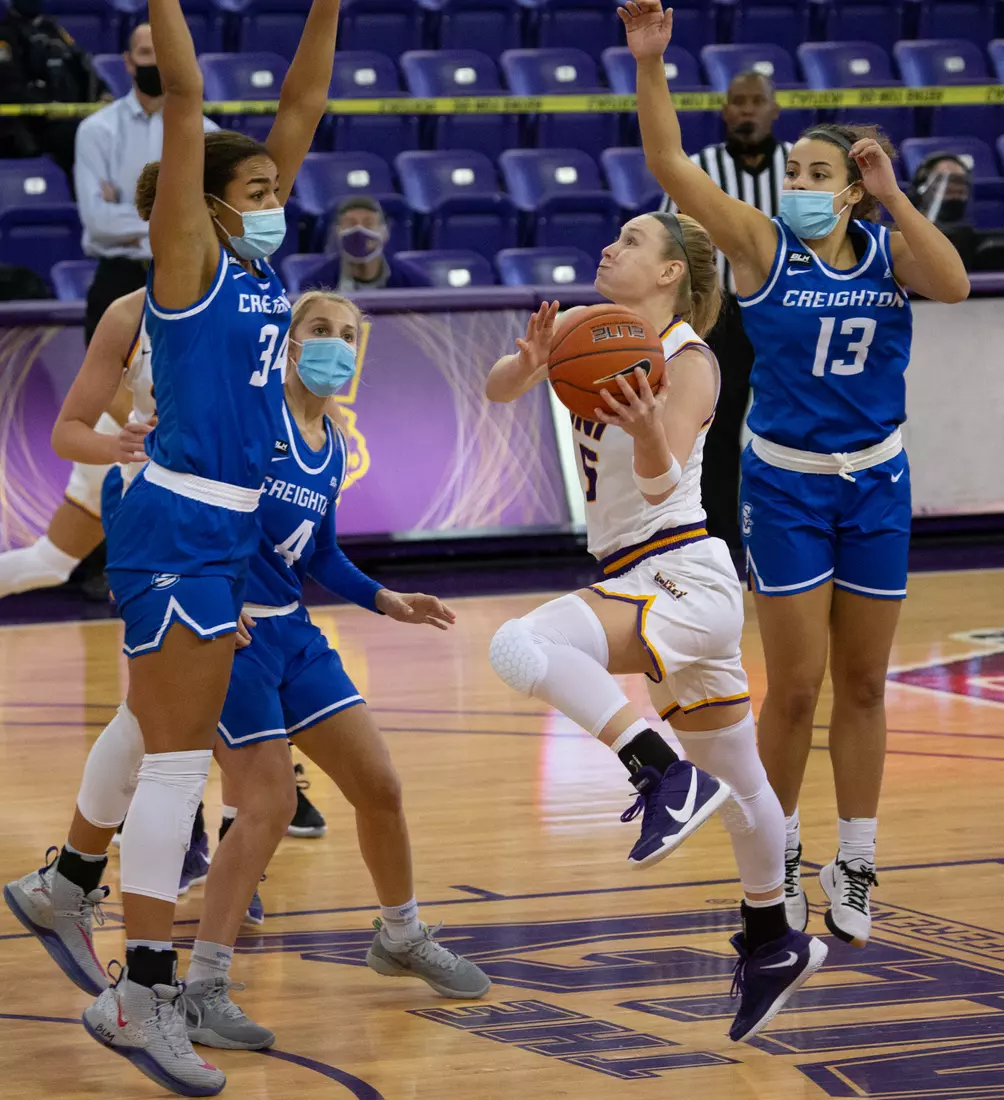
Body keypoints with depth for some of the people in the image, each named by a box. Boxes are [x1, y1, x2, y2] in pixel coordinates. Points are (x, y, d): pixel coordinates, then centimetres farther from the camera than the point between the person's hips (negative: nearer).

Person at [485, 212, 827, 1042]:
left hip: (682, 581, -8)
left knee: (520, 648, -30)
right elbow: (497, 391, -1)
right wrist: (530, 364, -23)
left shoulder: (690, 362, -13)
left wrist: (649, 431, -45)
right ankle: (775, 948, 38)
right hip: (640, 585, 9)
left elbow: (660, 484, -24)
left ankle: (670, 779, -28)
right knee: (738, 780, 22)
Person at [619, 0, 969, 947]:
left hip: (875, 483, 2)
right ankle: (778, 855, 17)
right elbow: (669, 166, -19)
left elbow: (953, 285, -23)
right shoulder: (762, 245, -8)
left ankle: (853, 867, 20)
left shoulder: (888, 250, -1)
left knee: (862, 686, 9)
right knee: (794, 689, -1)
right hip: (786, 484, -2)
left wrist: (893, 195, -25)